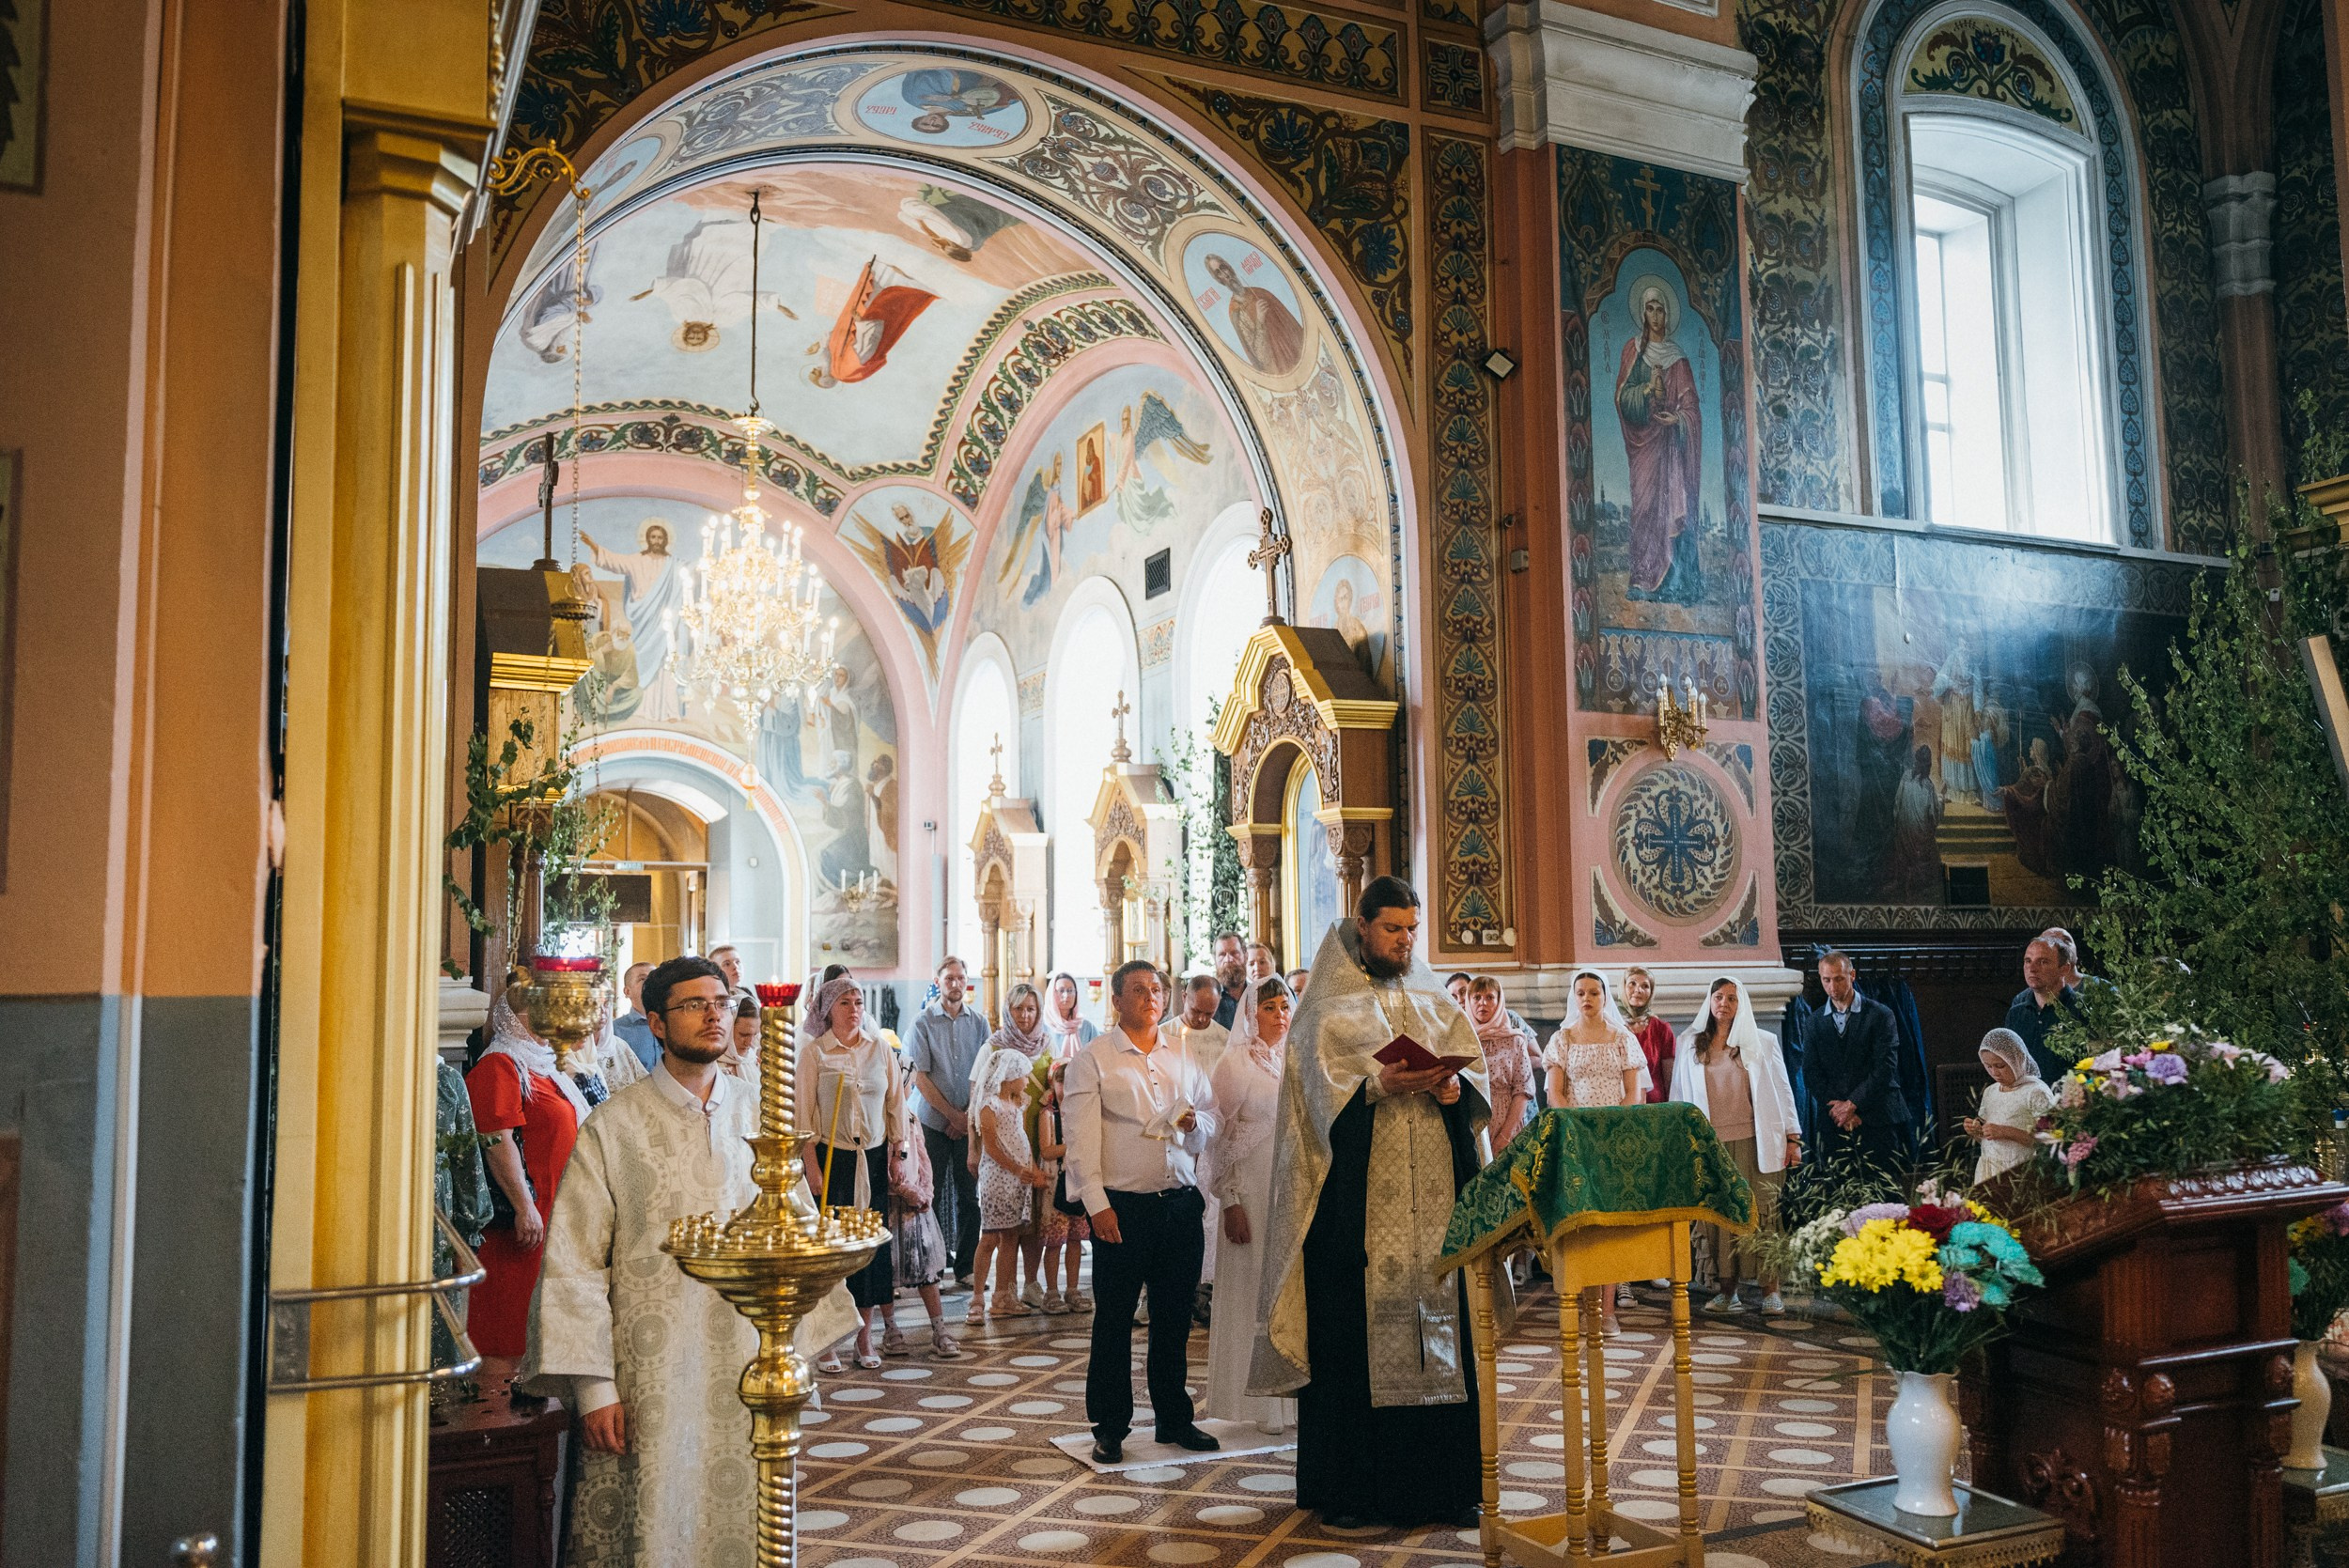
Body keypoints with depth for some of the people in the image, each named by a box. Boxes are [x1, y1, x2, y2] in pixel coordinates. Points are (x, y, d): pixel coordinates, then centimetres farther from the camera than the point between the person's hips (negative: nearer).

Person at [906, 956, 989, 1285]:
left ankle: (965, 1268, 11)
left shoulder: (978, 1022, 7)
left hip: (969, 1122, 3)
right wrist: (953, 1115, -7)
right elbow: (920, 1077, -5)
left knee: (969, 1195, 4)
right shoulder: (924, 1022, -2)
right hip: (934, 1122, -2)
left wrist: (969, 1115, -4)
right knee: (932, 1195, 0)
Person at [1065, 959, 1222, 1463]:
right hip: (1123, 1208, -4)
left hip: (1182, 1203, 4)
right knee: (1114, 1319, 3)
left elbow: (1213, 1121, 17)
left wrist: (1197, 1124, -6)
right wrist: (1096, 1203, -14)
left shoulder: (1185, 1059, 14)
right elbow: (1081, 1137, -7)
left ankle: (1175, 1418, 25)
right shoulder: (1091, 1060, 0)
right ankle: (1109, 1427, 14)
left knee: (1175, 1317, 12)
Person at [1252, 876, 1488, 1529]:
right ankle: (1345, 1487, 7)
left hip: (1434, 1195, 4)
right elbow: (1320, 1093, -5)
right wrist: (1376, 1088, -21)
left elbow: (1478, 1075, 10)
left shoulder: (1435, 1004, 16)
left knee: (1441, 1324, 2)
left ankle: (1444, 1483, 12)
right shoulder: (1327, 1010, 4)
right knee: (1351, 1330, -3)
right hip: (1356, 1200, -3)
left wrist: (1453, 1087, -11)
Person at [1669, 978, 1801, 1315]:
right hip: (1709, 1144, 1)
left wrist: (1793, 1138, 2)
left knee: (1761, 1212, -3)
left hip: (1754, 1142, -1)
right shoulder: (1691, 1045, 11)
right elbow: (1679, 1095, 12)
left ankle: (1769, 1288, 3)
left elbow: (1782, 1090, 8)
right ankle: (1726, 1287, 5)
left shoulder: (1762, 1042, 9)